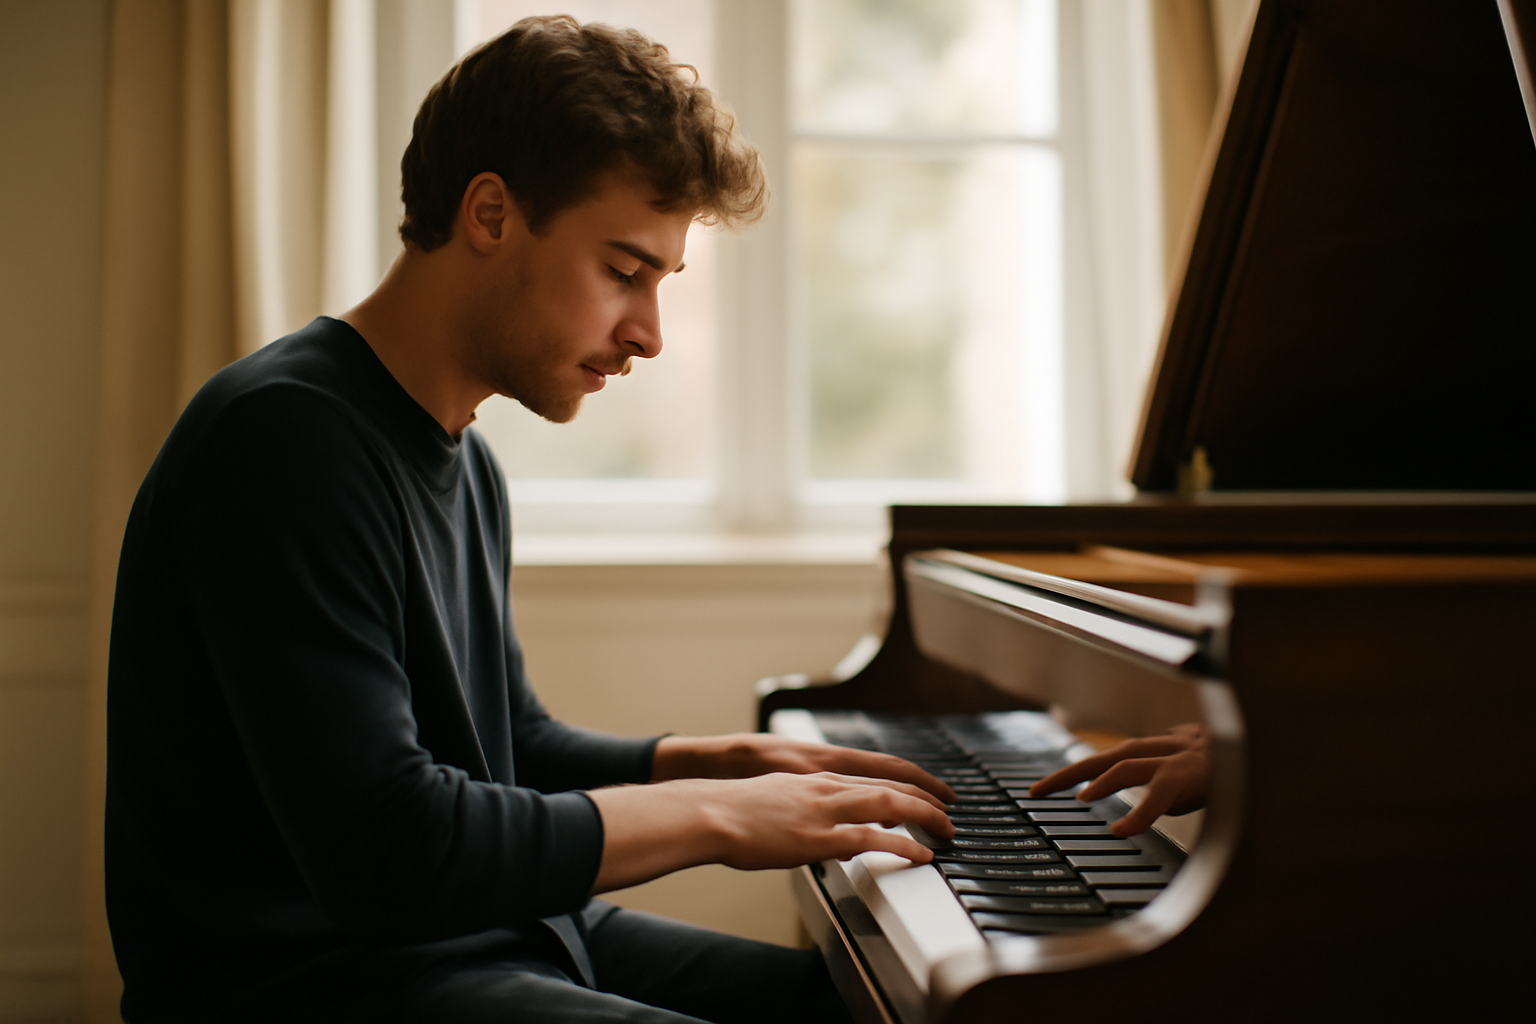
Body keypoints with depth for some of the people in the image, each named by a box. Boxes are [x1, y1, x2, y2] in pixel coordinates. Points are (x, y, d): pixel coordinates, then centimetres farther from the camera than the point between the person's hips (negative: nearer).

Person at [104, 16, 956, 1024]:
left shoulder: (465, 462, 11)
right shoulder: (286, 437, -19)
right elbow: (385, 848, -26)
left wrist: (719, 759, 3)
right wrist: (716, 813, -16)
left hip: (496, 932, 9)